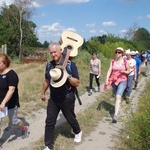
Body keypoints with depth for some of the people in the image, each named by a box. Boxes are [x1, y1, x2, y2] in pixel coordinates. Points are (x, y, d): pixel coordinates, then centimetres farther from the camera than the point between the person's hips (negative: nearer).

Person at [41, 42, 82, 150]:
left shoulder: (70, 64, -15)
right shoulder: (49, 65, 0)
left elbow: (77, 83, -16)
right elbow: (46, 80, 14)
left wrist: (67, 75, -31)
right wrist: (43, 93, 22)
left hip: (67, 99, -3)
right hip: (53, 99, 4)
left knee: (71, 119, 16)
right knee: (49, 122, 3)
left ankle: (78, 132, 47)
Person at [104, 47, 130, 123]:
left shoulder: (125, 61, -5)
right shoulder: (113, 61, 1)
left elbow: (128, 71, 6)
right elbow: (109, 71, -4)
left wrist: (124, 71, -16)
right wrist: (107, 80, -15)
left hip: (122, 81, -4)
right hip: (114, 81, 4)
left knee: (118, 97, -17)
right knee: (115, 96, 18)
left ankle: (115, 115, -23)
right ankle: (117, 107, 46)